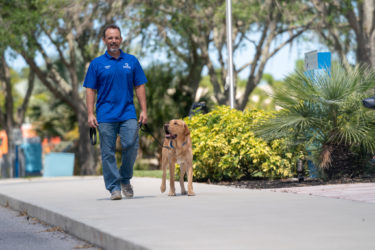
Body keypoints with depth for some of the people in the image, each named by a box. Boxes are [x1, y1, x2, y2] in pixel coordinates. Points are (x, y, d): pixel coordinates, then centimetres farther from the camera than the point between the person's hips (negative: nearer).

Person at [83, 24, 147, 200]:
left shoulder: (131, 61, 11)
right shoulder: (97, 64, 6)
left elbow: (139, 86, 11)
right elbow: (90, 90, 4)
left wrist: (144, 110, 3)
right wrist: (90, 114, -4)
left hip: (128, 113, 1)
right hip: (105, 115, -1)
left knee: (131, 145, -12)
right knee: (108, 152, -1)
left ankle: (125, 179, 9)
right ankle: (114, 187, 6)